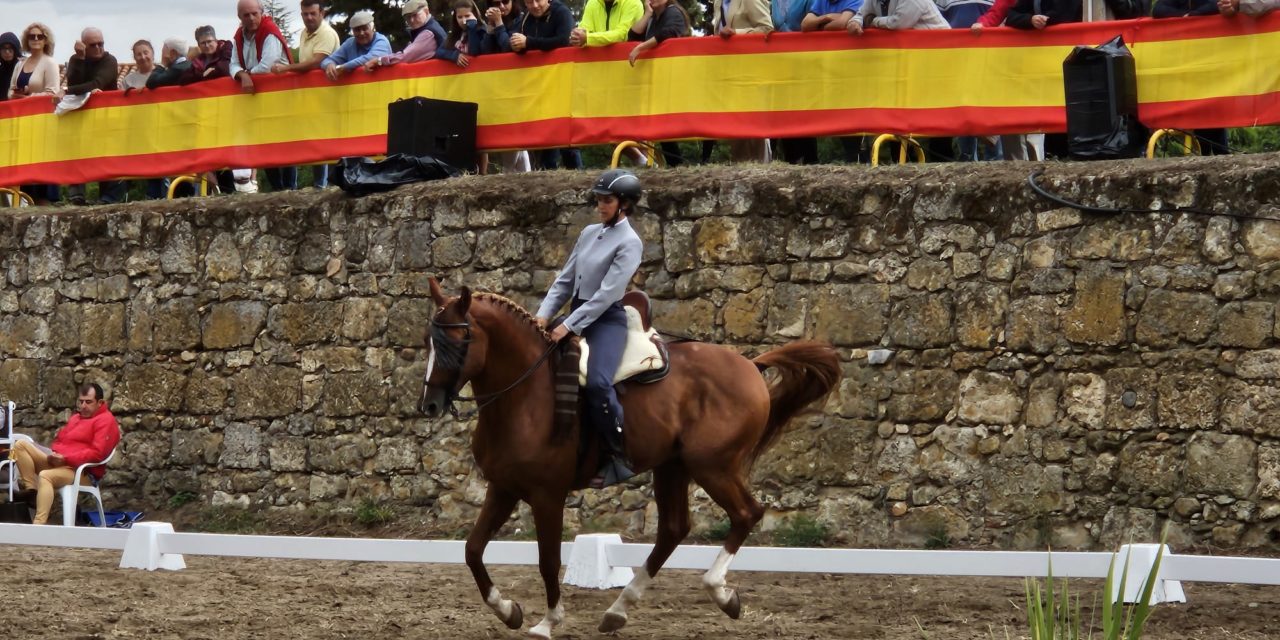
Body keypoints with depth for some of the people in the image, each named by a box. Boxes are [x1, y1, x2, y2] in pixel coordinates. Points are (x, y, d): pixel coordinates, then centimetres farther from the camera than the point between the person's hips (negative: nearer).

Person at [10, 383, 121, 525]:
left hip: (81, 470, -9)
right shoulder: (77, 417, 22)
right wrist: (54, 455, 4)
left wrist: (65, 459, -21)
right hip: (58, 460, 9)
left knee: (45, 476, -38)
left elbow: (97, 453, -19)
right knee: (21, 445, 0)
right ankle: (31, 489, -10)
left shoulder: (106, 421, -8)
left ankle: (38, 524, -49)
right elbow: (60, 440, 29)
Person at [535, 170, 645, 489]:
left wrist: (569, 326, -21)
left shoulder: (629, 243, -9)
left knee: (597, 382, -31)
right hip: (578, 316, 8)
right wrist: (544, 314, 0)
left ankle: (618, 457, -19)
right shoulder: (589, 233, 13)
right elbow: (565, 281, 15)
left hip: (607, 320, -8)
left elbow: (607, 293, -17)